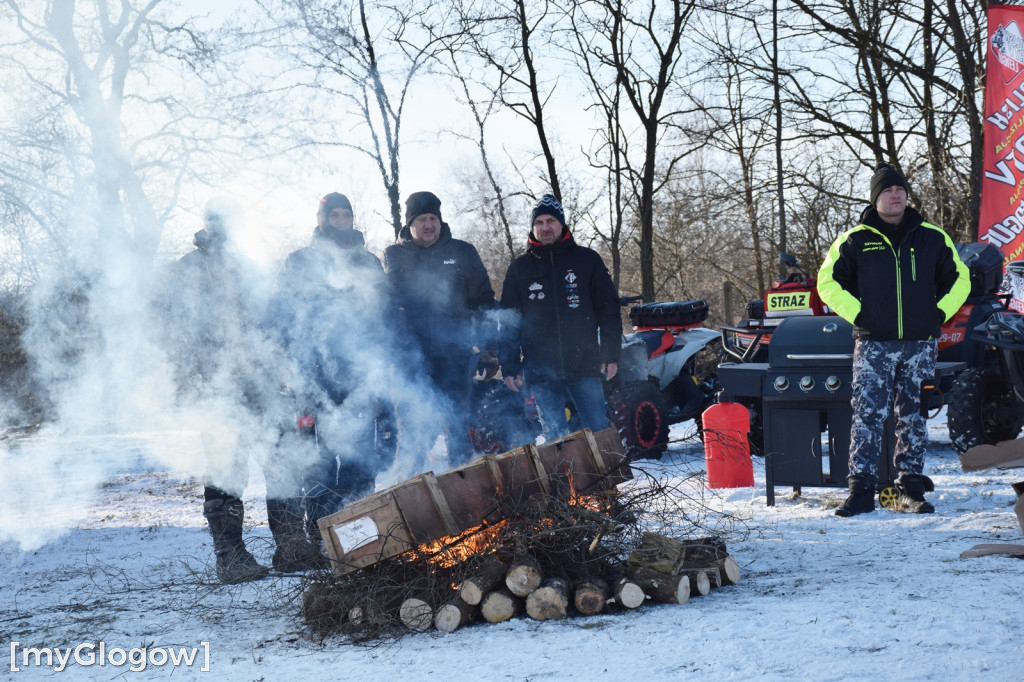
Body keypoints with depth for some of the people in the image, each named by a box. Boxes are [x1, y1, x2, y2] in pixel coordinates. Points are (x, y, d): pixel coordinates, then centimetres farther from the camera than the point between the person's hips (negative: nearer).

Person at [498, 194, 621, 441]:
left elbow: (609, 308, 7)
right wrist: (509, 365, 3)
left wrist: (611, 354, -1)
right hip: (540, 371, 1)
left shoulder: (587, 260, 8)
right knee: (555, 437, -1)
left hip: (585, 366, 0)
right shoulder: (519, 268, 11)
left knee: (598, 431, -1)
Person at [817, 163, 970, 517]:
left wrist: (939, 314, 4)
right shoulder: (855, 240, 3)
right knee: (868, 417, -8)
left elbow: (959, 278, 16)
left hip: (920, 345, 2)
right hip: (874, 345, -2)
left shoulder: (932, 238, 8)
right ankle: (861, 490, -7)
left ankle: (910, 490, 12)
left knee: (914, 418, 6)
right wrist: (857, 314, -2)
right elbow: (828, 281, 8)